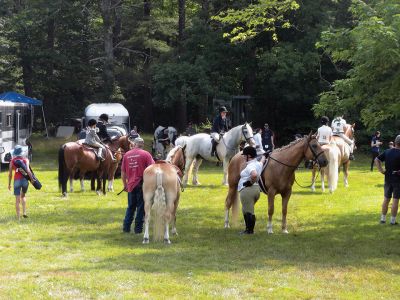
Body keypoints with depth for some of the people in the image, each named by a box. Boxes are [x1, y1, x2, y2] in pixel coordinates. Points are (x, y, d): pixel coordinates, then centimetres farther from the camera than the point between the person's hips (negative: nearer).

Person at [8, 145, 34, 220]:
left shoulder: (12, 161, 4)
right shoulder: (25, 160, 1)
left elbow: (10, 173, 3)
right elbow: (28, 170, -13)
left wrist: (9, 184, 10)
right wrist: (32, 179, -9)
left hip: (17, 180, -1)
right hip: (24, 179, 1)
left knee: (17, 199, 3)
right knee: (23, 196, 25)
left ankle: (18, 218, -1)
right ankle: (24, 212, 14)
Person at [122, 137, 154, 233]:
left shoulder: (127, 155, 6)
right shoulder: (146, 154, -4)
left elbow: (123, 172, 9)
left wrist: (125, 184, 19)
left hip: (131, 185, 3)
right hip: (142, 184, -3)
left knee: (131, 207, 16)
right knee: (141, 207, 5)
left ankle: (126, 227, 15)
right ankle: (138, 228, 5)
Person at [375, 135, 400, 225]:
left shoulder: (387, 152, 1)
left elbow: (377, 160, 0)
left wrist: (381, 170, -2)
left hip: (388, 179, 5)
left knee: (386, 199, 14)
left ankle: (383, 218, 19)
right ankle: (393, 220, 7)